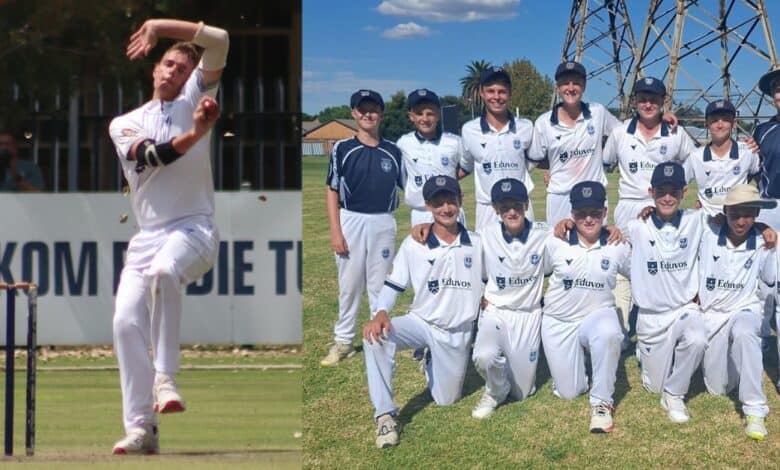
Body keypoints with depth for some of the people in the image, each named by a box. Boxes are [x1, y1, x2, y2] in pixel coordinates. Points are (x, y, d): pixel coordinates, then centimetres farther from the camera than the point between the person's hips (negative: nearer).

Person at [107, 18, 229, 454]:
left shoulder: (194, 100, 10)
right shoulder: (125, 123, 13)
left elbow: (219, 40, -2)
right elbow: (151, 156, -11)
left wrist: (159, 26, -3)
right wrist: (195, 133, -26)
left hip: (195, 229, -4)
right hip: (148, 235, 4)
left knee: (164, 271, -36)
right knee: (127, 321, -10)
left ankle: (166, 377, -27)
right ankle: (141, 429, -5)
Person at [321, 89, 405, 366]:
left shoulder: (393, 152, 4)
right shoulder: (343, 149, -1)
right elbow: (332, 192, 0)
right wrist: (335, 231, -8)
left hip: (383, 224, 1)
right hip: (350, 222, -1)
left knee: (379, 286, 8)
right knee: (349, 285, 5)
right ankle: (343, 341, 15)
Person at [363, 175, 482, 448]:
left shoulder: (476, 244, -2)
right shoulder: (413, 245, -8)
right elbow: (393, 285, -8)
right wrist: (381, 313, -27)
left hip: (458, 333, 2)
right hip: (421, 323, -2)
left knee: (446, 399, 6)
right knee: (375, 337, -32)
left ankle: (432, 364, 42)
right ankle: (385, 414, -24)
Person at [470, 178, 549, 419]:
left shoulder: (543, 234, -9)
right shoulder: (485, 236, -9)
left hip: (529, 314, 1)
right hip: (495, 312, -1)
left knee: (522, 391, 3)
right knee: (484, 357, -33)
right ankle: (496, 392, 1)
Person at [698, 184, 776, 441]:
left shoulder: (760, 242, -5)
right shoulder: (709, 236, -10)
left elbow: (770, 280, 2)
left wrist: (772, 248, -3)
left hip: (745, 310, -1)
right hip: (712, 314, 1)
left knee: (744, 333, -41)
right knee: (717, 388, 0)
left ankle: (755, 411, -36)